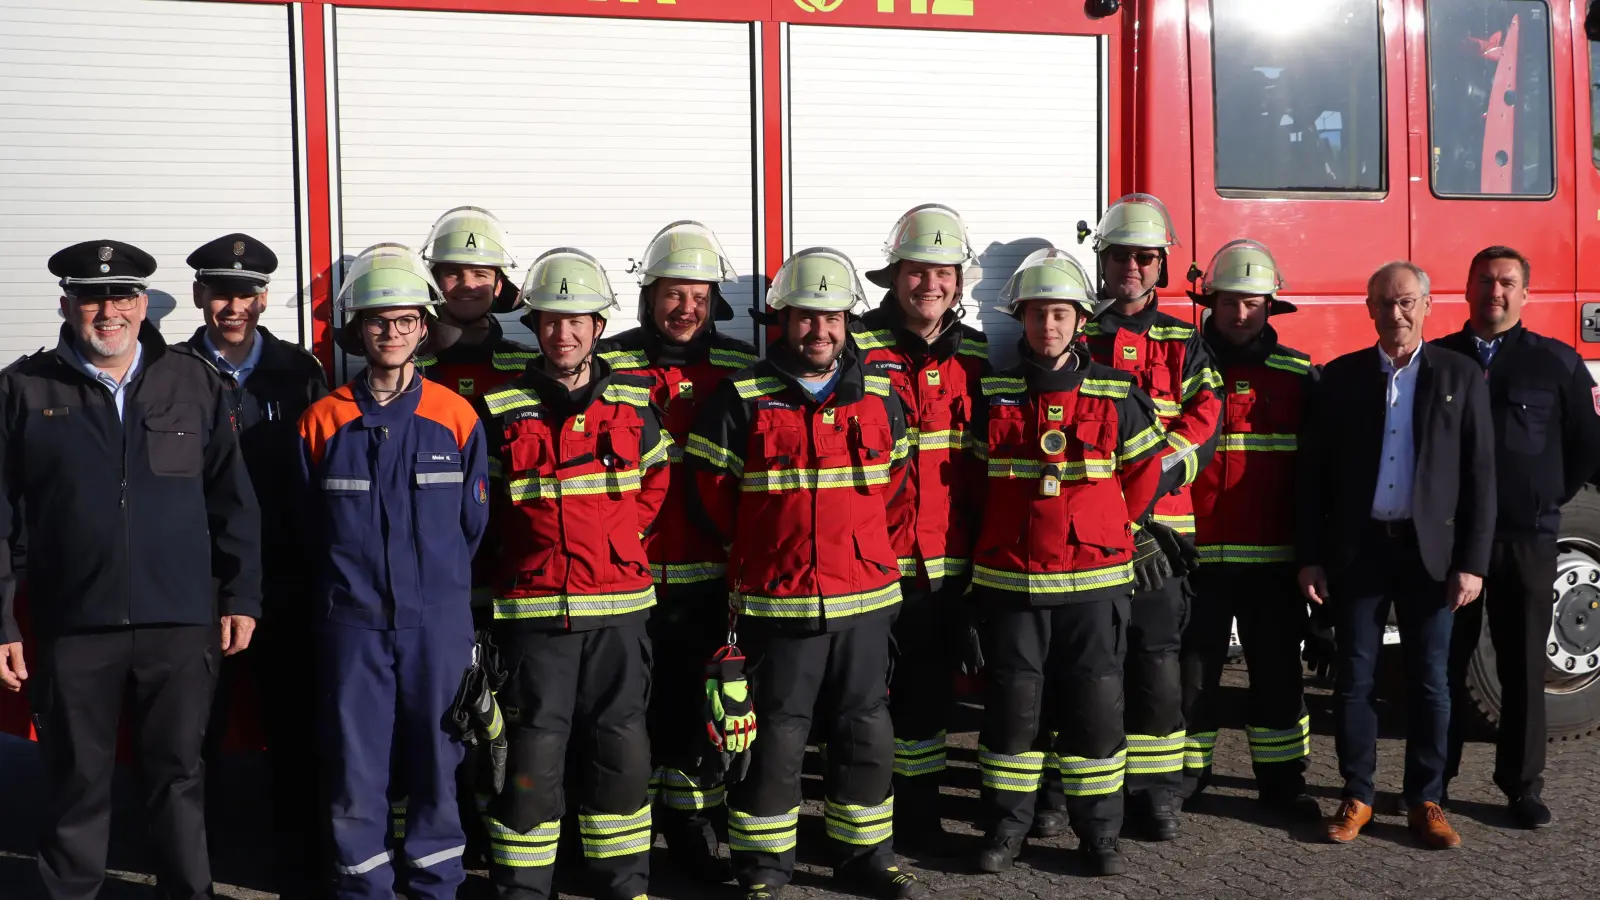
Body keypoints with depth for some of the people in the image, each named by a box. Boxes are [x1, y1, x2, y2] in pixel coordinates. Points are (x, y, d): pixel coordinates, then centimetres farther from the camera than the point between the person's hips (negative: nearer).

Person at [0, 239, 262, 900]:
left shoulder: (195, 386, 5)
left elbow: (234, 503, 8)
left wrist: (241, 597, 3)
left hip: (181, 625, 1)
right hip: (71, 629, 0)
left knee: (179, 776, 10)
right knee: (78, 783, 11)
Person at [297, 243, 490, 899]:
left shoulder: (457, 417, 1)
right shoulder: (322, 422, 2)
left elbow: (474, 523, 6)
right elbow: (306, 528, 7)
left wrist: (437, 578, 6)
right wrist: (348, 581, 4)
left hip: (439, 623, 0)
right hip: (352, 623, 0)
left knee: (436, 764, 8)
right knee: (354, 771, 5)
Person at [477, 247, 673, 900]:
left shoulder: (635, 403, 7)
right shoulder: (500, 411, 1)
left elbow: (656, 480, 18)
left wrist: (620, 540, 7)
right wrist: (529, 552, 2)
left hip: (620, 607, 2)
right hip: (532, 611, -2)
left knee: (621, 751, 10)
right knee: (531, 755, 1)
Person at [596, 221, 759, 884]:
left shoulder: (742, 369, 6)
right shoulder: (608, 364, 0)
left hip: (708, 576, 1)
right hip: (625, 573, -1)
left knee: (697, 704, 7)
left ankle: (691, 827, 21)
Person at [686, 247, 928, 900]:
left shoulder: (879, 398, 6)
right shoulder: (742, 400, -5)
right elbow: (713, 488, 1)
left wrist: (855, 536, 13)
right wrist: (762, 549, 6)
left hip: (865, 594, 4)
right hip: (778, 600, -3)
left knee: (866, 731, 12)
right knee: (776, 737, 3)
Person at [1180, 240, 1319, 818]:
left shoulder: (1297, 375, 5)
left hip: (1273, 557, 1)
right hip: (1195, 554, -1)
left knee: (1277, 670, 9)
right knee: (1192, 668, 6)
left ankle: (1282, 779, 21)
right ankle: (1185, 776, 20)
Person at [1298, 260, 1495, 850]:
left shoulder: (1461, 376, 1)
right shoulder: (1340, 377, 3)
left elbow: (1479, 476, -1)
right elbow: (1313, 472, 3)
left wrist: (1472, 562, -7)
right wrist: (1309, 557, -2)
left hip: (1430, 551, 0)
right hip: (1357, 550, 1)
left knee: (1428, 682, 6)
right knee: (1354, 678, 5)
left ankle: (1425, 800, 17)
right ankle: (1356, 797, 16)